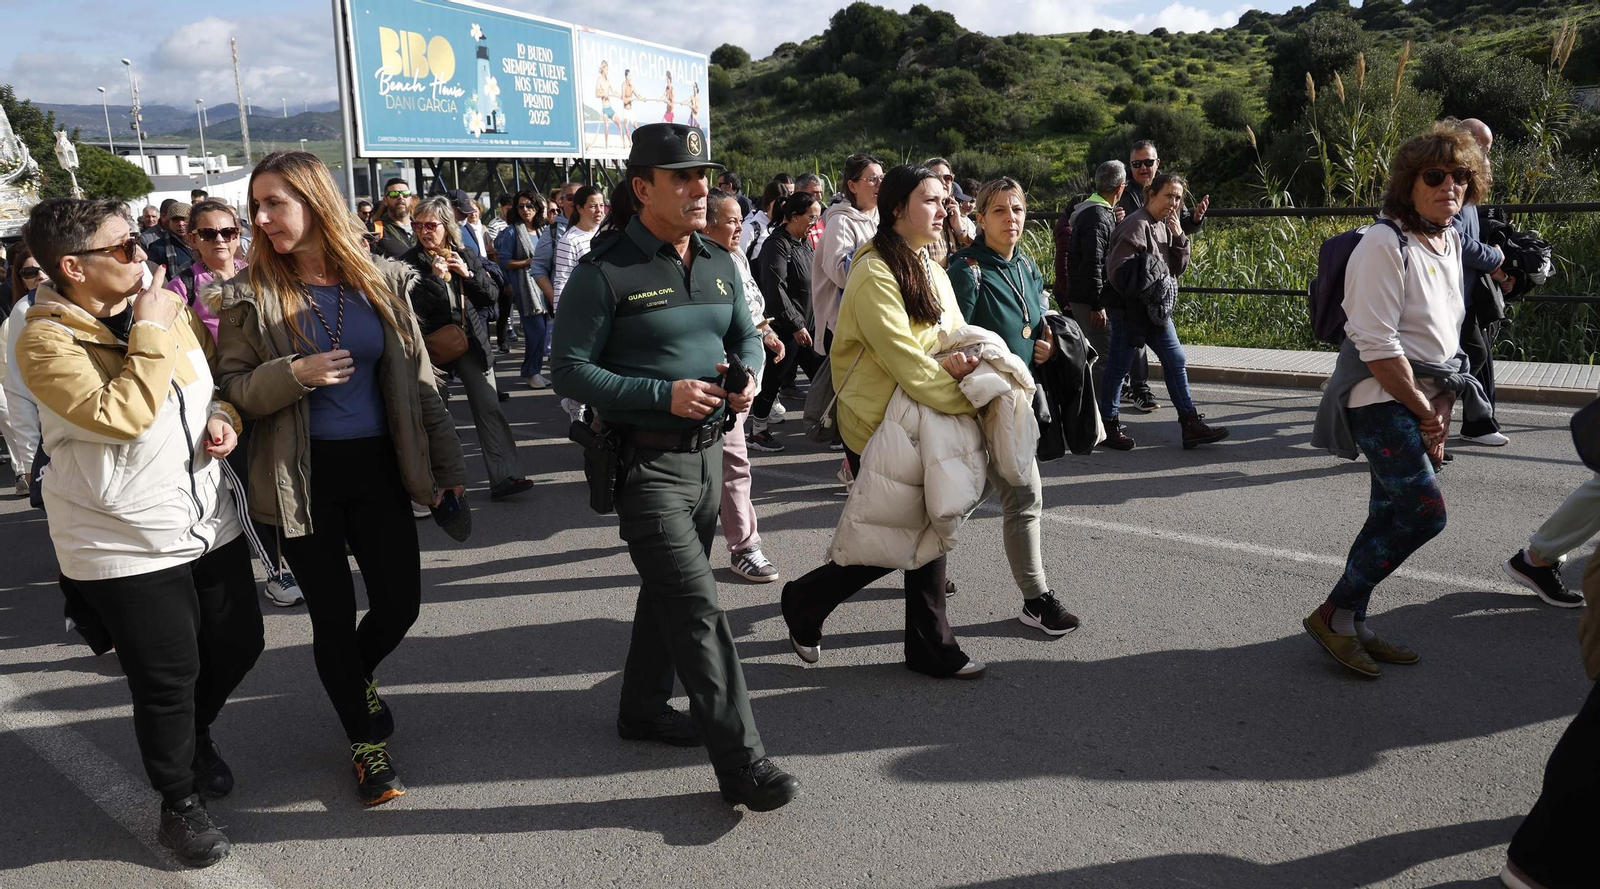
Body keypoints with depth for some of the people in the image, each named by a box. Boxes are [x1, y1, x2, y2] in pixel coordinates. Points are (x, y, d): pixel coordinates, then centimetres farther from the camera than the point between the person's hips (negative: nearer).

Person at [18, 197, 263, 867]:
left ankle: (195, 732, 48)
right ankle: (180, 802, 30)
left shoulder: (170, 309, 4)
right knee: (167, 681, 6)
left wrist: (226, 417, -2)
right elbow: (122, 417, -28)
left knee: (239, 645, 16)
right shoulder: (45, 342, -15)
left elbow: (219, 379, 19)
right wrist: (149, 331, -23)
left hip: (210, 523, 6)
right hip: (126, 547, -6)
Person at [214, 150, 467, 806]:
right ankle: (367, 741, 28)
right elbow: (233, 389, -2)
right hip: (305, 479, -1)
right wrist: (296, 374, -21)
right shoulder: (250, 294, -3)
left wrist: (445, 463, 3)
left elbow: (416, 377, 4)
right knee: (332, 614, 7)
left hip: (379, 469, 2)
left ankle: (358, 674, 42)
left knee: (400, 603, 6)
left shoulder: (382, 280, 1)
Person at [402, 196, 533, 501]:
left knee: (489, 407, -2)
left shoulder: (467, 257, 7)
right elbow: (412, 306, -12)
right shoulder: (411, 262, -2)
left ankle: (503, 476, 0)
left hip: (471, 341, 2)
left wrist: (469, 274, -11)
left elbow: (492, 295, 3)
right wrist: (435, 277, -19)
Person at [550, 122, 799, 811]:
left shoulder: (720, 265, 8)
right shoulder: (604, 272, -13)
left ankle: (643, 708, 40)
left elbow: (745, 335, 20)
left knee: (669, 593, 20)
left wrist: (748, 377, -4)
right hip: (647, 463, -7)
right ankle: (742, 762, -2)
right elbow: (569, 369, -14)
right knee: (698, 610, -9)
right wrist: (665, 394, -22)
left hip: (708, 452, 8)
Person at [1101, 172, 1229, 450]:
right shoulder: (1137, 225, -16)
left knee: (1176, 361, 9)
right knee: (1119, 366, 1)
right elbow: (1117, 270, -23)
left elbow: (1177, 268, 12)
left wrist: (1179, 237, -2)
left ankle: (1191, 425, 13)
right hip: (1129, 310, -9)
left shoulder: (1164, 226, 12)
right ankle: (1108, 425, 15)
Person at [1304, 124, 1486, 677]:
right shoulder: (1384, 244, -14)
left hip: (1420, 404, 9)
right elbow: (1376, 344, -19)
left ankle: (1351, 625, 19)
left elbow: (1447, 335, 17)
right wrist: (1423, 410, -12)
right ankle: (1334, 614, -1)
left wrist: (1443, 405, 3)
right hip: (1381, 399, -9)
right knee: (1425, 512, -14)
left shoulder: (1450, 241, 13)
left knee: (1392, 516, 9)